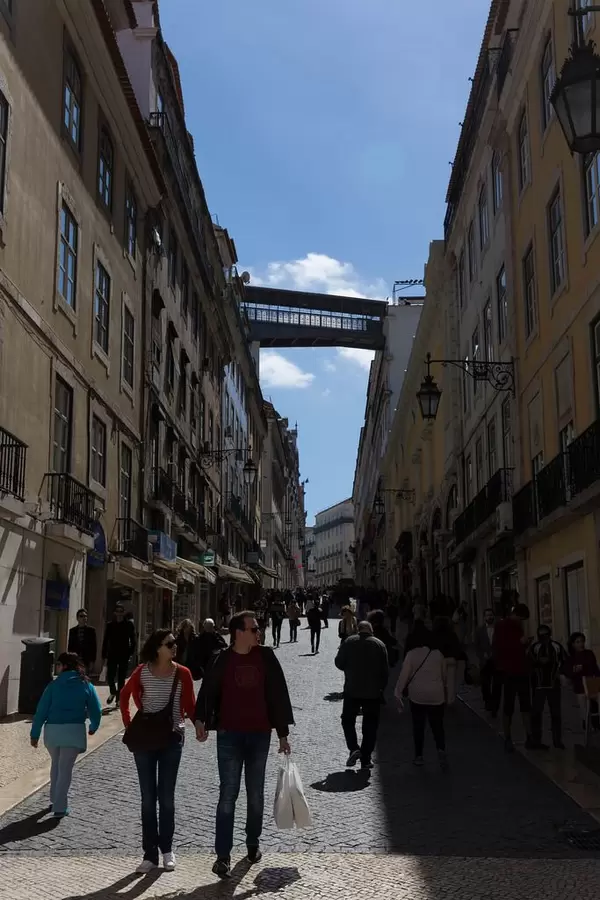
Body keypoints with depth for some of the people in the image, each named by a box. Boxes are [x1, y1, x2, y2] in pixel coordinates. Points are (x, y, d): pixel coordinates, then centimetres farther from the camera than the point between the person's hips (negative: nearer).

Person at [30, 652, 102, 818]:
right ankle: (60, 807, 3)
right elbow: (96, 710, 4)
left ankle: (55, 798, 35)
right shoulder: (86, 685, 3)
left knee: (56, 764, 24)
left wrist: (35, 733, 5)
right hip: (74, 731, -1)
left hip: (52, 730, 1)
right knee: (65, 768, 7)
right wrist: (93, 727, 22)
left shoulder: (54, 685, 1)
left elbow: (41, 710, -1)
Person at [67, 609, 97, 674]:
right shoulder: (72, 630, 8)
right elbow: (70, 646, 10)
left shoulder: (91, 630, 1)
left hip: (86, 661, -2)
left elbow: (94, 646, 1)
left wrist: (92, 661, -4)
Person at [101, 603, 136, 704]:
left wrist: (130, 653, -11)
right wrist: (104, 656, 1)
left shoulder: (129, 625, 0)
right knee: (110, 677, -3)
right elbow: (105, 641, 5)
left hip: (124, 655, -1)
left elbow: (133, 641, 0)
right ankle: (113, 692, 26)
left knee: (121, 678, 3)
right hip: (112, 655, 1)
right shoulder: (110, 625, 4)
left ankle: (119, 698, 13)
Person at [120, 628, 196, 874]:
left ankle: (167, 849, 22)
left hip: (171, 739, 0)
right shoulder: (142, 672, -4)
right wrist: (129, 725, 3)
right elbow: (124, 697, 11)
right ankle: (150, 854, 14)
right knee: (148, 798, 6)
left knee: (166, 798, 7)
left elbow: (190, 705, -2)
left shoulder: (182, 673, -4)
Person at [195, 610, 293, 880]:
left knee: (256, 794, 14)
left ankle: (253, 843, 32)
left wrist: (283, 733, 4)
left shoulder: (266, 657, -1)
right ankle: (223, 855, 0)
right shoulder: (222, 660, -5)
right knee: (228, 795, -3)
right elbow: (208, 691, -5)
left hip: (260, 735, 2)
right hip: (229, 735, -2)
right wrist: (200, 720, -24)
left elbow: (278, 694, 3)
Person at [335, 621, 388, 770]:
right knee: (370, 726, 9)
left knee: (347, 721, 13)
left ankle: (354, 748, -7)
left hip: (352, 690, -1)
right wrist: (382, 688, 11)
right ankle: (366, 759, 8)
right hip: (373, 692, 1)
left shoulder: (349, 642, -4)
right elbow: (385, 671, 0)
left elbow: (339, 663, -1)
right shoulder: (379, 644, -1)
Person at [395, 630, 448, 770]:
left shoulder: (412, 654, -6)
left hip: (417, 695, -1)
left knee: (418, 726, 10)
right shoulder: (438, 654, 2)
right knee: (437, 726, 6)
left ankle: (419, 756, 15)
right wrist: (444, 689, 29)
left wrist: (398, 693, -6)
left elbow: (404, 674, -11)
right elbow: (444, 674, 13)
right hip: (436, 696, 1)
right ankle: (441, 749, -18)